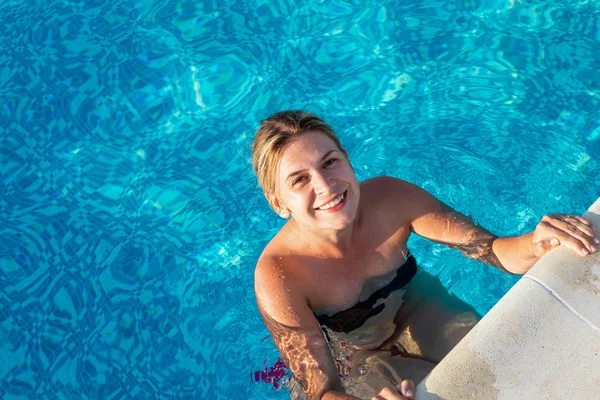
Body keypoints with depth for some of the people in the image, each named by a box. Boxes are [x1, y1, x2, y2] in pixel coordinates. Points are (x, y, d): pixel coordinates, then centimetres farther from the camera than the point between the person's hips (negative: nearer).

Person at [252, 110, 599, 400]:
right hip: (357, 358, -3)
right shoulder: (278, 279, -36)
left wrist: (537, 243, -45)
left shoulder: (390, 198, -29)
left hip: (416, 311, 3)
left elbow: (493, 250, -21)